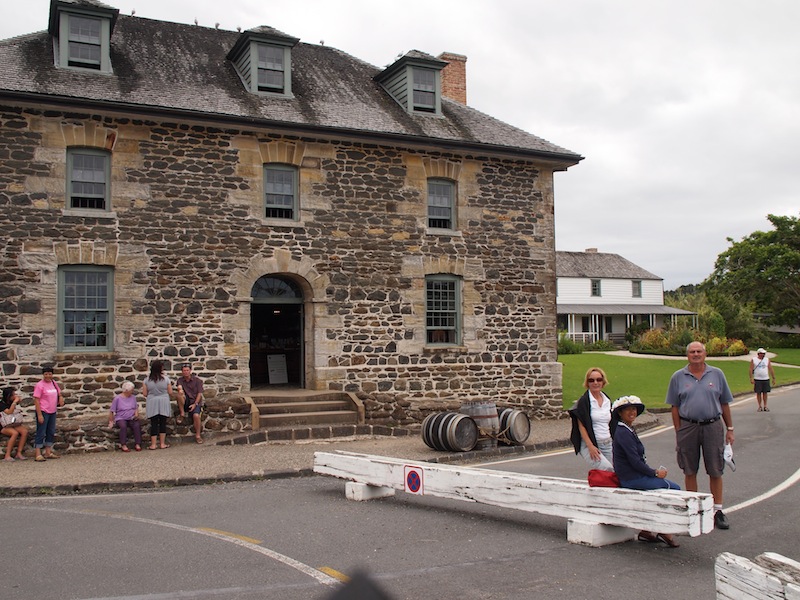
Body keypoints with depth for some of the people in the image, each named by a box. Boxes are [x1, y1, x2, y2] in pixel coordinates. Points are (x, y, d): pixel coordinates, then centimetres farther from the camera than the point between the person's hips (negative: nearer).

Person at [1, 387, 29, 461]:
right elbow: (9, 412, -21)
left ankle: (19, 453, -26)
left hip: (14, 425, 5)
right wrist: (14, 402, -19)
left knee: (25, 431, -25)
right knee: (15, 433, -35)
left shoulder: (14, 403, 11)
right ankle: (7, 456, -32)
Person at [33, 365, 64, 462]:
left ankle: (48, 452, 24)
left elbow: (59, 393, 23)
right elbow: (36, 400, -16)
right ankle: (38, 455, -1)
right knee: (41, 433, -4)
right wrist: (39, 415, -20)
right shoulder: (40, 385, -13)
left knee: (51, 432, 14)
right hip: (43, 412, -8)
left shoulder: (54, 383, 8)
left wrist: (61, 398, -2)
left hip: (52, 412, 8)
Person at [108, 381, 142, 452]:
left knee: (137, 425, -29)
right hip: (121, 418, -3)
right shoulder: (117, 398, -3)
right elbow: (111, 411, -1)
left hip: (132, 418, 3)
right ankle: (123, 445, -31)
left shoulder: (133, 397, 11)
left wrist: (136, 413, -5)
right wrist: (111, 421, -6)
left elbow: (136, 407, 16)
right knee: (123, 426, -36)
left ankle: (138, 444, -27)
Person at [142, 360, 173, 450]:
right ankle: (162, 443, 10)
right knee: (163, 423, 6)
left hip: (152, 404, 1)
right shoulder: (166, 379, -6)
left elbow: (144, 394, 0)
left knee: (154, 423, 5)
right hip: (164, 403, -1)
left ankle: (153, 444, 4)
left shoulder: (147, 380, -2)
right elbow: (170, 393, -4)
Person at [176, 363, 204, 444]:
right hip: (185, 402, 2)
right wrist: (180, 388, -36)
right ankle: (182, 413, -18)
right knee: (180, 393, -30)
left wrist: (195, 404, -14)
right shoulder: (180, 380, 8)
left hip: (195, 402, -2)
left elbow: (200, 393, -3)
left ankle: (198, 435, -15)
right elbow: (179, 388, -12)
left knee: (196, 415, -30)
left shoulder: (197, 380, 1)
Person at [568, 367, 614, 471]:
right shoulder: (583, 401, -5)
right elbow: (581, 426, -8)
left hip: (607, 445, 6)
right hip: (589, 445, -6)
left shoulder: (607, 400, 14)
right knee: (607, 470, -25)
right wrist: (590, 446, -16)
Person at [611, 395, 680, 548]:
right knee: (674, 488, -7)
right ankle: (664, 532, 1)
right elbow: (635, 462, -20)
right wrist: (655, 473, -9)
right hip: (632, 479, -10)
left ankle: (646, 531, 8)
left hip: (636, 475, 10)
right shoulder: (623, 433, -18)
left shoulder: (628, 430, 14)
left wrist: (654, 471, 7)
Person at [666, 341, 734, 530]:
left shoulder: (717, 374, 5)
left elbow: (724, 403, 9)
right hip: (688, 427, 0)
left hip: (712, 426, 0)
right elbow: (675, 407, 4)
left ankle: (717, 511, 14)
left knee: (715, 471, 5)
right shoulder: (678, 377, 3)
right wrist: (678, 432, 0)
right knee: (690, 472, 7)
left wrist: (730, 429, 7)